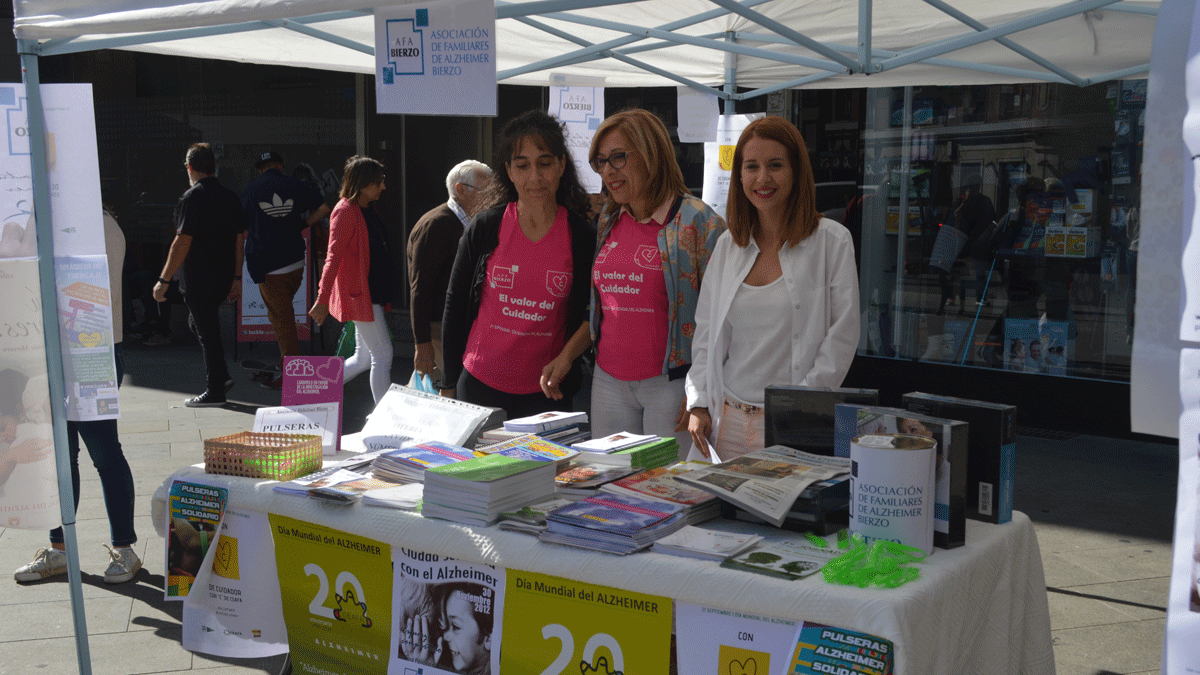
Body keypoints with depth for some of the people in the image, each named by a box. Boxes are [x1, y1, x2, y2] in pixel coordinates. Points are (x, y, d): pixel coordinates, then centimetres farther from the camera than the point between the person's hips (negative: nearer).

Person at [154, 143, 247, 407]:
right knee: (198, 324, 23)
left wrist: (164, 280, -13)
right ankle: (221, 377, 20)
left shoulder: (192, 198, -14)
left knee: (207, 332, 0)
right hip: (223, 278, 7)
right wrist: (236, 278, 18)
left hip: (199, 280, -7)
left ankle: (215, 392, 8)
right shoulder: (231, 197, 7)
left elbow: (182, 243, -18)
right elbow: (239, 240, 11)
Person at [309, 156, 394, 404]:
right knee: (382, 355, -6)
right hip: (360, 295, -10)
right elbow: (334, 257, -20)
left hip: (373, 293, 10)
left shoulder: (367, 211, 15)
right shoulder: (345, 212, -14)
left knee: (363, 358, 12)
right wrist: (323, 299, -25)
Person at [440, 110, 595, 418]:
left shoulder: (582, 235, -2)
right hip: (479, 386, 0)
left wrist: (565, 358, -11)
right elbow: (455, 305, 4)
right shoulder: (485, 228, -2)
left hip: (546, 392, 0)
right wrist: (449, 384, 5)